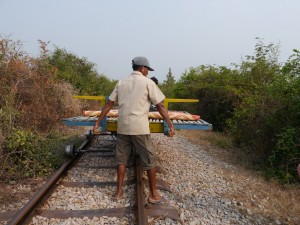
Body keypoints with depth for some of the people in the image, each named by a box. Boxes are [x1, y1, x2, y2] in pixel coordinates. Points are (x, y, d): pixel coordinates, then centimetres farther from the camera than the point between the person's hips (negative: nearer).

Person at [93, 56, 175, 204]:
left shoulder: (121, 83, 11)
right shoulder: (148, 82, -1)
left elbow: (109, 104, 9)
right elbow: (160, 106, -3)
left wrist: (97, 123, 12)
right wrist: (171, 125, 1)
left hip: (122, 127, 5)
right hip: (139, 127, -5)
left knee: (121, 159, 15)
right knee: (150, 160, 7)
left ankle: (119, 191, 22)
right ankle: (153, 194, 15)